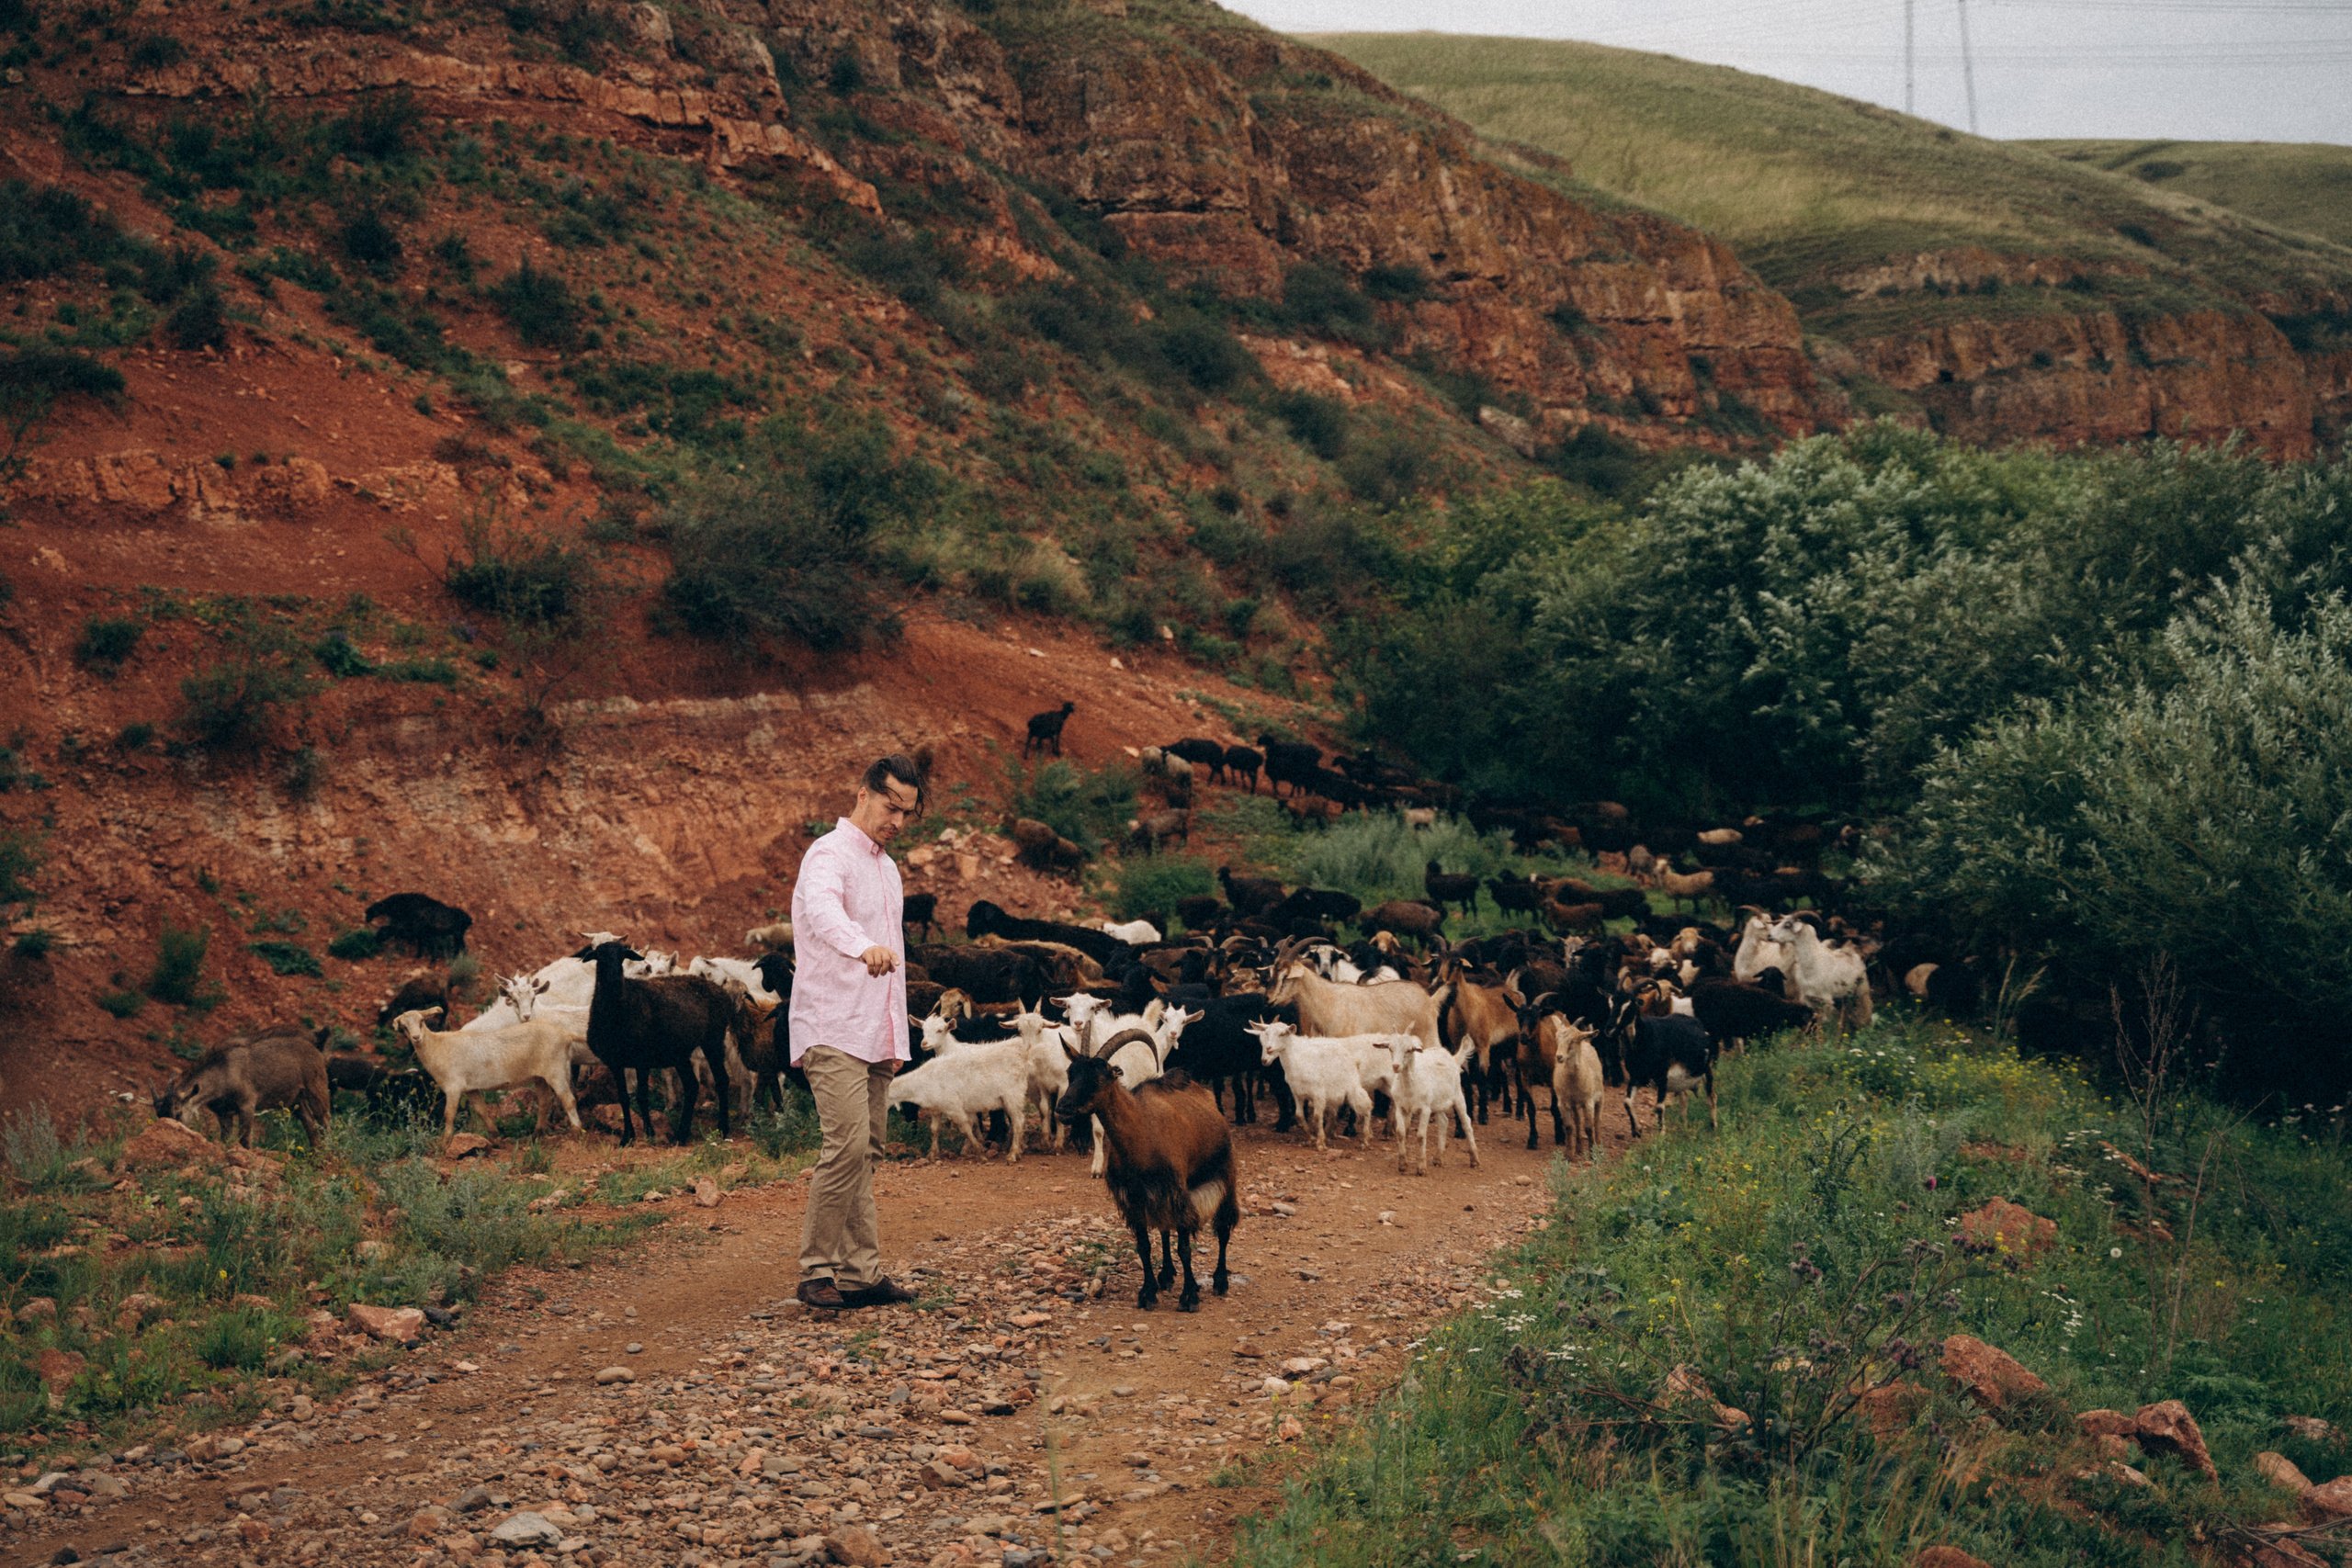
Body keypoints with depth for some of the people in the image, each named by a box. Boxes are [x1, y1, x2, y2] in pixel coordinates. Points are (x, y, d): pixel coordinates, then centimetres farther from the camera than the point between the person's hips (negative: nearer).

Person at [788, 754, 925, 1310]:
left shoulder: (886, 868, 20)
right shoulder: (829, 855, -8)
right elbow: (823, 910, -32)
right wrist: (864, 946, -53)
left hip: (874, 1035, 8)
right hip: (833, 1031, -8)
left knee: (864, 1154, 7)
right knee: (847, 1146, -16)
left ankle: (860, 1273, 8)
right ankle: (817, 1270, -8)